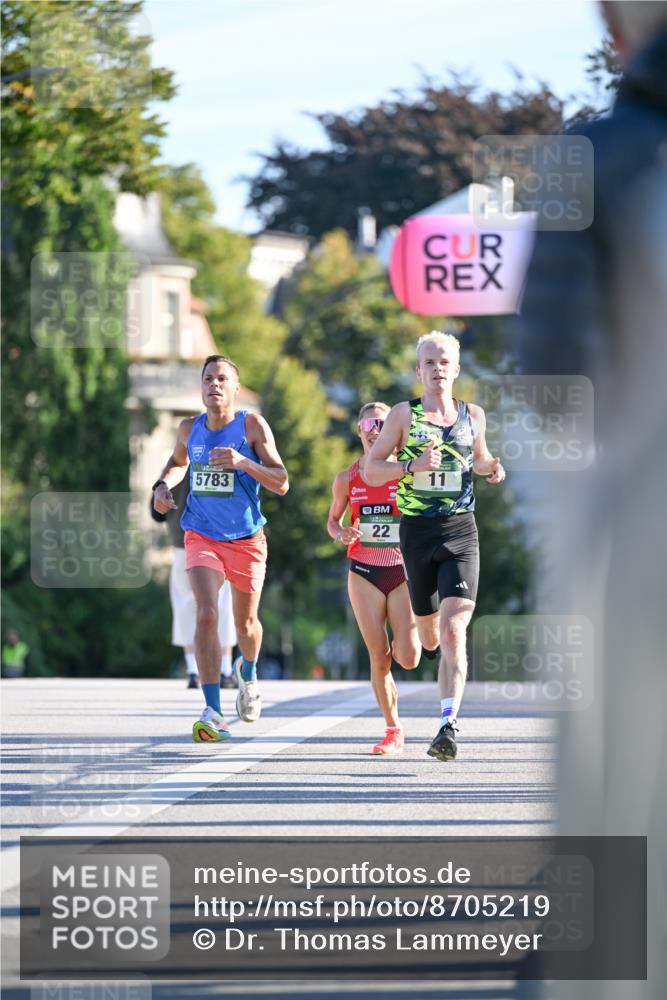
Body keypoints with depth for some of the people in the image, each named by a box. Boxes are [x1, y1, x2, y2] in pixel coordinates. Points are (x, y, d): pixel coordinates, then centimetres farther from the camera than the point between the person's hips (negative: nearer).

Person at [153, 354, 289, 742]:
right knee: (207, 615, -19)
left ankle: (248, 672, 51)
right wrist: (163, 485, 4)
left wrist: (243, 462, -30)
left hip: (247, 539, -1)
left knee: (246, 623, 15)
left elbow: (281, 484, -15)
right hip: (202, 536, 1)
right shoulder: (190, 429, 1)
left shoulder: (252, 425, -10)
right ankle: (213, 713, -22)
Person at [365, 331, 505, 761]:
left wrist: (491, 467, 3)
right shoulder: (404, 414, 1)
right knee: (430, 637, 12)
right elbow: (370, 469, -1)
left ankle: (449, 724, -21)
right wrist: (413, 465, -17)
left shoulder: (473, 415, 8)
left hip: (461, 532, 0)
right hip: (417, 531, 0)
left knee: (453, 632, -17)